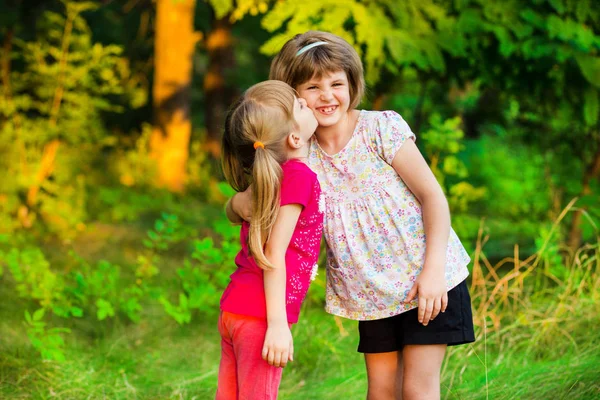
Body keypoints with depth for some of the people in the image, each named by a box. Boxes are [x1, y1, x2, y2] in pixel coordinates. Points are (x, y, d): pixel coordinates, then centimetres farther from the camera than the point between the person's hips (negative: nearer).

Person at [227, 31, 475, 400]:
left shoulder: (381, 127, -12)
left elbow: (432, 194, -12)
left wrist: (433, 270, -20)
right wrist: (240, 202, -20)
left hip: (426, 279, -4)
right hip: (370, 293, 4)